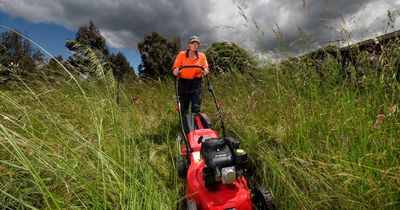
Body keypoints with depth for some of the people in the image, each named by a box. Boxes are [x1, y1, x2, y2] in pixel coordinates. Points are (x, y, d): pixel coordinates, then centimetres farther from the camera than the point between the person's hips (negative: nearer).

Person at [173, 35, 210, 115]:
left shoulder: (202, 56, 5)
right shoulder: (181, 55, 1)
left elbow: (206, 71, -1)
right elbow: (174, 69, -3)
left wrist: (205, 71, -25)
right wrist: (176, 71, -27)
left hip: (196, 84, 0)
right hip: (183, 83, 0)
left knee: (196, 109, -3)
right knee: (183, 110, 7)